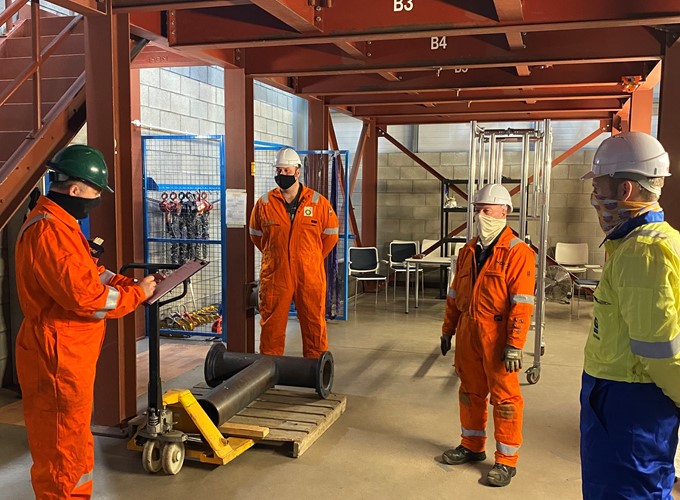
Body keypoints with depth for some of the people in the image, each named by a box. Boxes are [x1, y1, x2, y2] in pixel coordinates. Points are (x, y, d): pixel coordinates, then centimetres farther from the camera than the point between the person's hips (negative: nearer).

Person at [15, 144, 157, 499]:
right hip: (57, 357, -11)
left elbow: (90, 272, 16)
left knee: (73, 441, 22)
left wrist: (131, 282, 0)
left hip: (70, 353, 11)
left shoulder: (60, 223, 13)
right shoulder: (49, 229, -22)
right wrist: (136, 294, -14)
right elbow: (84, 295, -27)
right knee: (63, 447, 3)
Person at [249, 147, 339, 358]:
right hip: (275, 275, 1)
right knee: (271, 325, 6)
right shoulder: (265, 203, 2)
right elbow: (255, 235, 17)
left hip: (310, 276, 0)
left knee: (314, 324, 7)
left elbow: (330, 235, 11)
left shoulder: (318, 202, -1)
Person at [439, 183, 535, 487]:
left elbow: (522, 303, -16)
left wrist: (514, 346, -20)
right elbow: (455, 295, 17)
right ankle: (472, 446, 34)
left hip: (497, 336, -7)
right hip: (468, 333, 7)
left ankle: (507, 460, 16)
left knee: (504, 397, 3)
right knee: (470, 391, 17)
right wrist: (448, 330, 17)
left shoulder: (517, 252, -11)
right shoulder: (468, 251, 12)